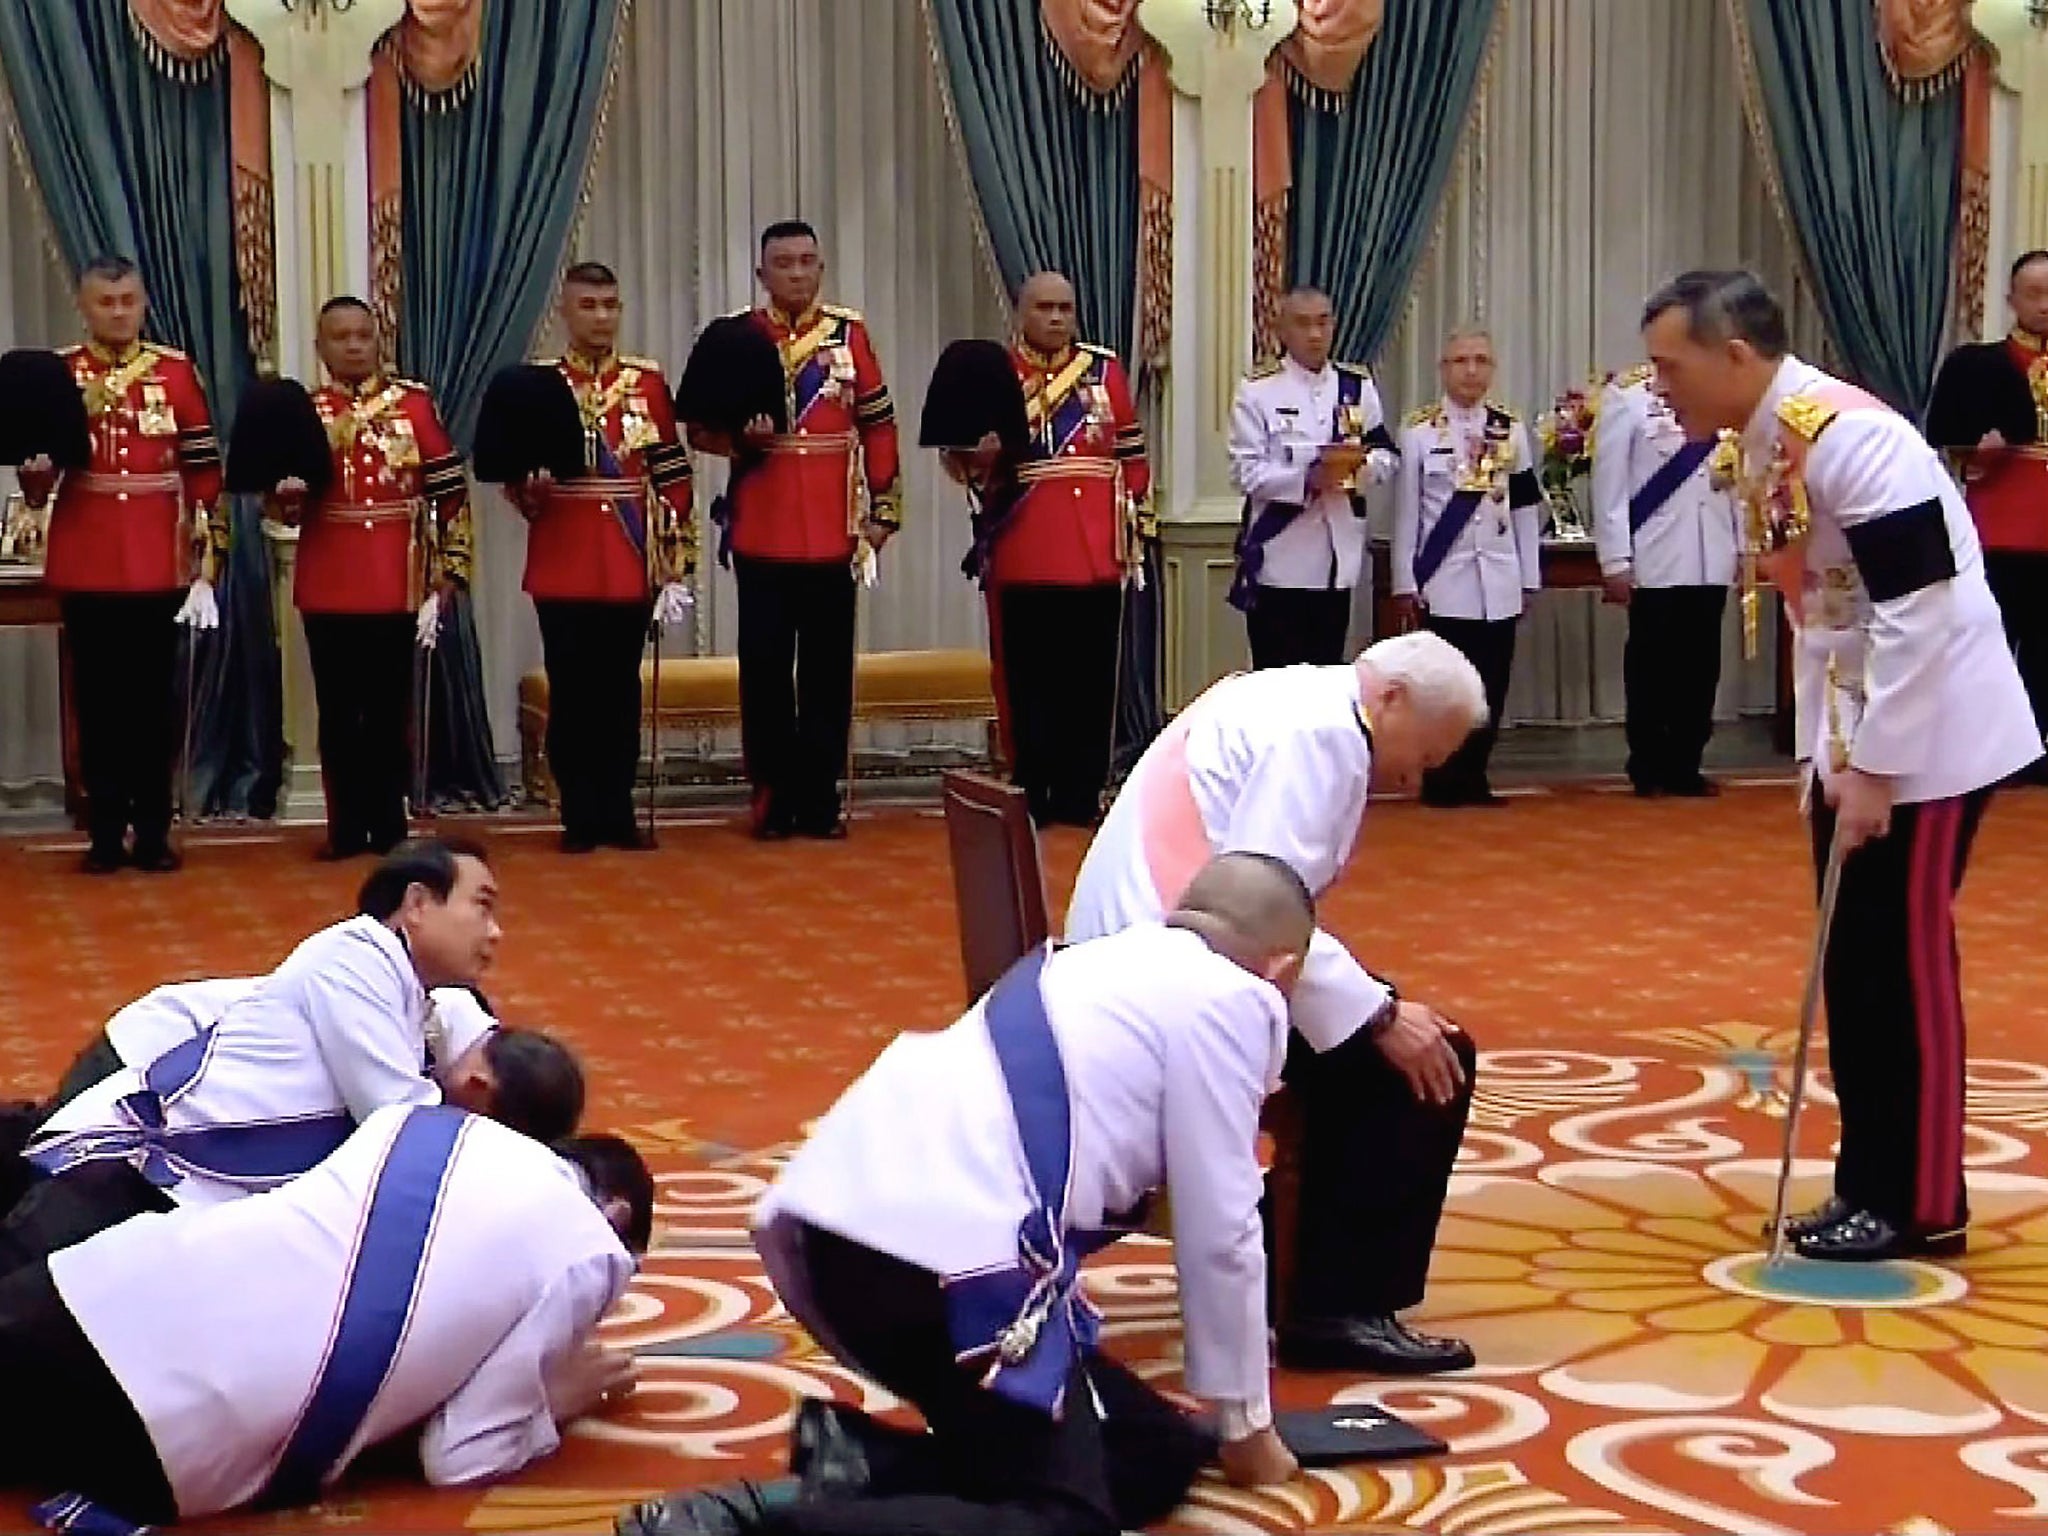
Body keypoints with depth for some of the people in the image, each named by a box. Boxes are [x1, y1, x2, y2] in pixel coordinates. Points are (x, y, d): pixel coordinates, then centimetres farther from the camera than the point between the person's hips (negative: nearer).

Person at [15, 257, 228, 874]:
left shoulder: (177, 371, 3)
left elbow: (204, 470, 2)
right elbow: (37, 470, 4)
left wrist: (207, 559, -3)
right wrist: (36, 468, -20)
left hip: (160, 566, 0)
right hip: (85, 567, 0)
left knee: (154, 699, 5)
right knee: (98, 700, 4)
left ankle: (153, 832, 13)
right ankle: (105, 834, 11)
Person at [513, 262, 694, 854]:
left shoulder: (648, 381, 5)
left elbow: (672, 471, 6)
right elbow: (515, 475, 5)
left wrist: (680, 549, 1)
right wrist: (528, 490, -18)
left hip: (632, 566, 2)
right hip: (563, 568, -1)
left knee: (622, 692, 7)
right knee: (571, 694, 3)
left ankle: (619, 814, 14)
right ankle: (579, 819, 9)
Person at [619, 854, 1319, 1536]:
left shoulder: (1102, 967, 28)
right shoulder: (1230, 998, 4)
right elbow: (1219, 1232, 6)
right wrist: (1246, 1426, 19)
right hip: (938, 1254, -9)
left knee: (1156, 1452, 13)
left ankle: (864, 1463, 1)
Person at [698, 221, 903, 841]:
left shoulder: (849, 332, 5)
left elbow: (879, 425, 7)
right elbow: (701, 429, 5)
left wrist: (885, 508, 2)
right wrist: (740, 434, -16)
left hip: (832, 532, 1)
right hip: (760, 532, -1)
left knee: (828, 670, 5)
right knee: (765, 669, 2)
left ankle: (820, 799, 12)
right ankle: (773, 800, 10)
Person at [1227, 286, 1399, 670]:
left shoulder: (1358, 386, 10)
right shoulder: (1257, 390, -5)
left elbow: (1386, 458, 9)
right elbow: (1247, 472, -11)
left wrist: (1356, 464, -13)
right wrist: (1308, 479, -25)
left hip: (1339, 556, 5)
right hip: (1280, 558, -5)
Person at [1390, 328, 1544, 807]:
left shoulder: (1511, 430, 8)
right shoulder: (1419, 430, -1)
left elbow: (1526, 509, 11)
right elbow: (1406, 512, -1)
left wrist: (1530, 577, 8)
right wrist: (1404, 583, -3)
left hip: (1499, 579, 3)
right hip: (1442, 579, -3)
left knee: (1491, 684, 4)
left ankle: (1473, 776, 13)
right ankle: (1443, 780, 7)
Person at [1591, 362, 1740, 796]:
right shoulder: (1626, 394, -5)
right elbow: (1609, 482, -6)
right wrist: (1615, 560, -8)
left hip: (1711, 559, 4)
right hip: (1655, 561, -4)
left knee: (1701, 666, 8)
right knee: (1651, 666, 6)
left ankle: (1684, 765, 20)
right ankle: (1648, 768, 18)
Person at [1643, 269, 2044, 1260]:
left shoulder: (1849, 437, -23)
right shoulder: (1759, 448, 7)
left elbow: (1920, 615, -25)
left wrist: (1873, 767, -22)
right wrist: (1820, 753, 14)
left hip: (1928, 739, -9)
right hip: (1857, 739, 9)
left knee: (1905, 962, -2)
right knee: (1851, 961, 13)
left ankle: (1921, 1207, 10)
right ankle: (1870, 1187, 23)